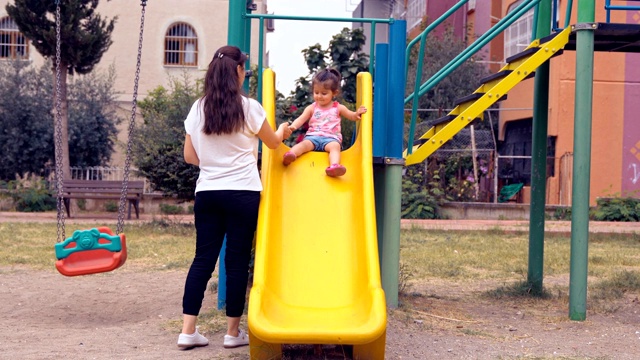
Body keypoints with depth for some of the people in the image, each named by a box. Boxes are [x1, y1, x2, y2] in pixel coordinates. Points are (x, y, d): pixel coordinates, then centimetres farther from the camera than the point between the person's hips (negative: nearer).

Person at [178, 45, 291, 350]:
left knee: (203, 259, 7)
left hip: (206, 193, 4)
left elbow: (189, 156, 10)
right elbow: (273, 143, 10)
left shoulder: (197, 109, 6)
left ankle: (188, 331, 6)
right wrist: (283, 131, 32)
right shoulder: (248, 108, -5)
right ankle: (233, 332, 11)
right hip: (242, 193, -4)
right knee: (237, 260, 3)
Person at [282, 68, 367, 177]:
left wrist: (357, 113, -3)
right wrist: (293, 126, -19)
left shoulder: (338, 108, 15)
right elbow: (301, 119, 3)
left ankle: (334, 166, -63)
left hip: (331, 138, -1)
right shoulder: (311, 108, 15)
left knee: (335, 146, -35)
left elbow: (351, 116, 21)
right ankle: (290, 155, -60)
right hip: (313, 136, 1)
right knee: (304, 144, -32)